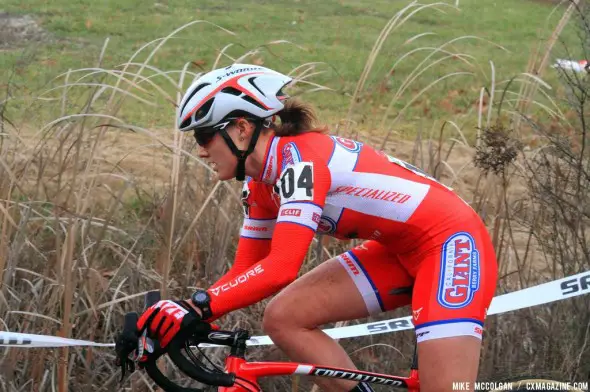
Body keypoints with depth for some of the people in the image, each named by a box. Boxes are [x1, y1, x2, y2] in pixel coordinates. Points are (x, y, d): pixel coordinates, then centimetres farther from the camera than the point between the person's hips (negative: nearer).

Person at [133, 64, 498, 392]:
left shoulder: (300, 158, -23)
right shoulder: (260, 182, 5)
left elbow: (281, 268, -32)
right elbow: (246, 271, 7)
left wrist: (197, 306, -36)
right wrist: (171, 319, -5)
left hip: (454, 243, -9)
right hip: (402, 251, 9)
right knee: (283, 319, -6)